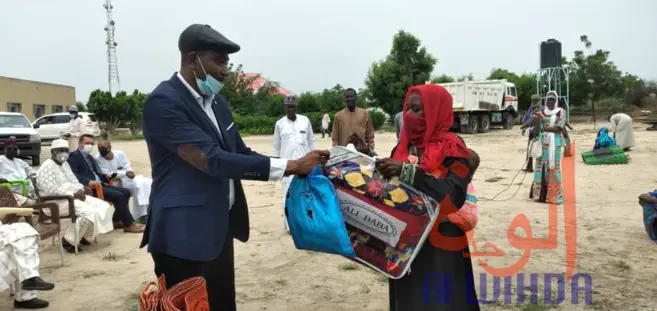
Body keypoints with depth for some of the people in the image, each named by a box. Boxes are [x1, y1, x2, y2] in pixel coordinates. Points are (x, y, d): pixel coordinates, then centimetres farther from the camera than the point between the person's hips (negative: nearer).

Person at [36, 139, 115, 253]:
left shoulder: (65, 164, 17)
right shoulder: (47, 167, -13)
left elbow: (74, 182, 19)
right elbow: (51, 190, -23)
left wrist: (80, 190, -4)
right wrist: (73, 194, -21)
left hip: (73, 196, 10)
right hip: (56, 202, -9)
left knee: (104, 206, -5)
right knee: (90, 212, -30)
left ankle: (82, 234, 4)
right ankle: (69, 240, -14)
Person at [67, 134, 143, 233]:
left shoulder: (90, 157, 26)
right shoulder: (74, 156, -3)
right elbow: (73, 175, -18)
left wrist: (106, 177, 4)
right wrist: (88, 182, -30)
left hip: (99, 184, 9)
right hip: (89, 187, -9)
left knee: (126, 192, -3)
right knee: (118, 195, -23)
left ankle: (116, 221, 2)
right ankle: (129, 224, -14)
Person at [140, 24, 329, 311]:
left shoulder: (215, 101, 10)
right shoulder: (163, 102, -18)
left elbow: (240, 153, 11)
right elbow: (214, 161, -26)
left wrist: (299, 168, -3)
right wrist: (291, 165, -25)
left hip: (220, 228, 8)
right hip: (185, 234, -8)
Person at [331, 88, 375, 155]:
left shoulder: (365, 113, 7)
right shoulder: (338, 116, 5)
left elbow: (370, 135, 9)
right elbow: (335, 139, 6)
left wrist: (371, 150, 3)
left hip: (363, 152, 1)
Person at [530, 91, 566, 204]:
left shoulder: (561, 112, 0)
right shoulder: (541, 112, 10)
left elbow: (559, 128, -10)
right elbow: (537, 130, 3)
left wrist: (544, 128, -10)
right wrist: (537, 118, -12)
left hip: (555, 144, -4)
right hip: (543, 143, 4)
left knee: (553, 168, -4)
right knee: (541, 167, 4)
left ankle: (554, 195, -1)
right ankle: (541, 193, 11)